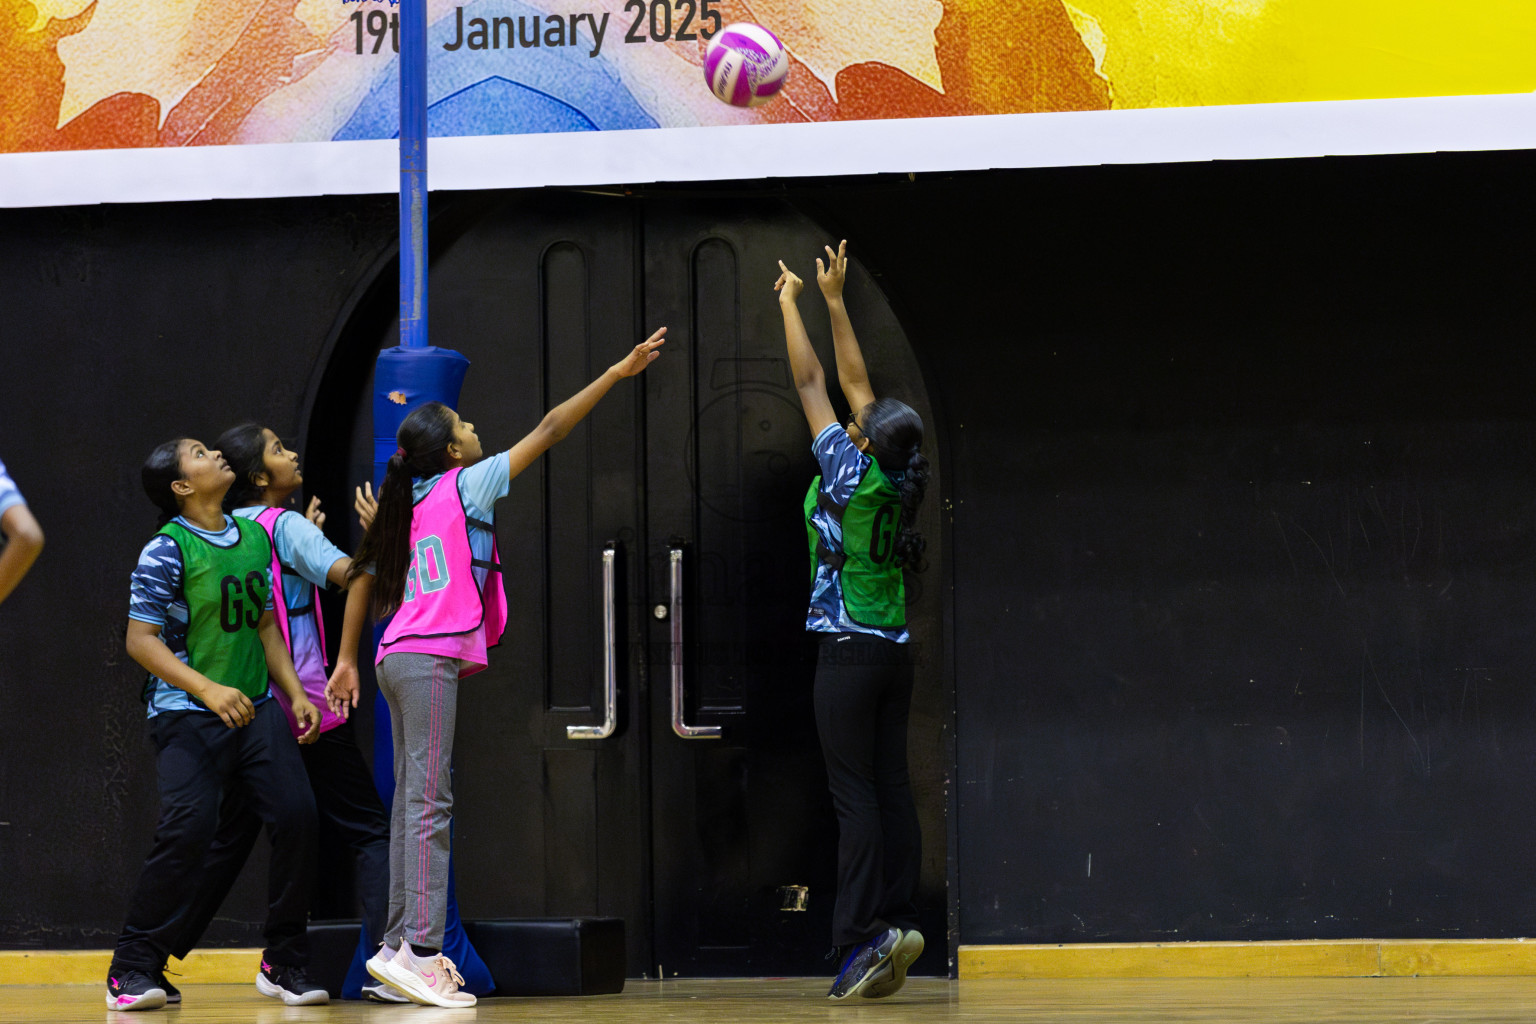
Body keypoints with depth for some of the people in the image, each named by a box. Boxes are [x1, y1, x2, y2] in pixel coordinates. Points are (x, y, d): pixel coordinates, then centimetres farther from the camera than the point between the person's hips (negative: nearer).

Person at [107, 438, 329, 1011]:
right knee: (188, 828, -18)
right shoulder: (166, 551, -10)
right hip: (187, 715, -6)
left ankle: (284, 963, 8)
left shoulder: (254, 537, 12)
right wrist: (208, 690, -22)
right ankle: (134, 970, -6)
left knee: (296, 814, -6)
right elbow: (141, 640, -13)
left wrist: (296, 694, 12)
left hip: (255, 707, 6)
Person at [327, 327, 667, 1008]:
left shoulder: (414, 501, 16)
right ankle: (421, 951, -19)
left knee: (412, 802, 7)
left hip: (403, 658, 8)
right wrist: (618, 372, -1)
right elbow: (549, 430, -5)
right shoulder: (466, 485, -3)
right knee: (429, 802, -13)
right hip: (430, 657, -8)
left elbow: (364, 579, 18)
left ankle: (400, 947, 6)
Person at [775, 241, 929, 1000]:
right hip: (894, 653, 7)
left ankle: (863, 938, -14)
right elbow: (852, 381, 14)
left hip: (849, 653, -7)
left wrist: (791, 302, 4)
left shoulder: (850, 477, -13)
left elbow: (811, 383, -5)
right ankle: (897, 925, 2)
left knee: (856, 796, -10)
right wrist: (834, 301, 19)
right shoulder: (897, 484, 4)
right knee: (892, 792, 4)